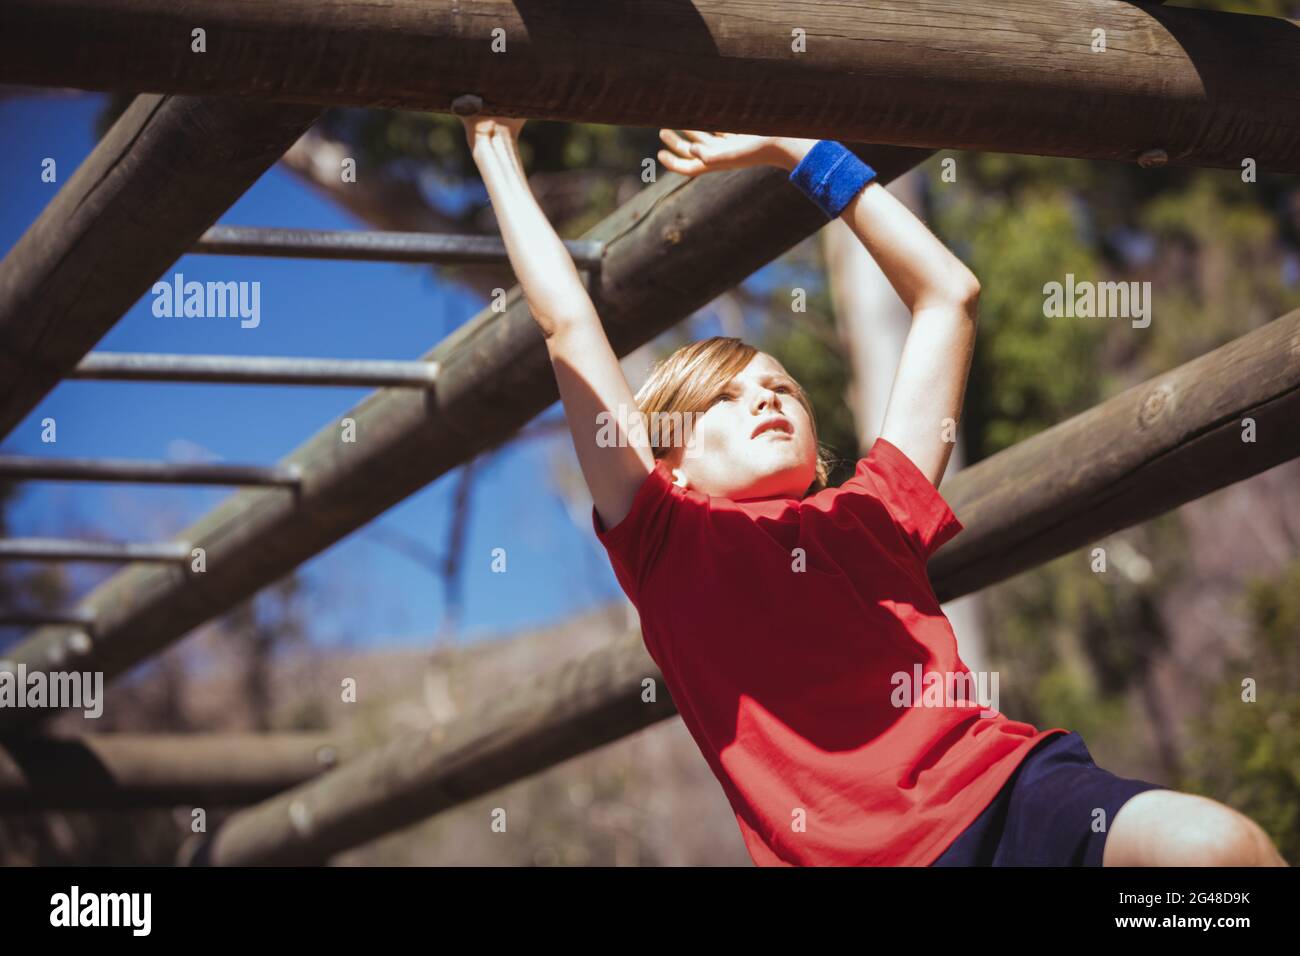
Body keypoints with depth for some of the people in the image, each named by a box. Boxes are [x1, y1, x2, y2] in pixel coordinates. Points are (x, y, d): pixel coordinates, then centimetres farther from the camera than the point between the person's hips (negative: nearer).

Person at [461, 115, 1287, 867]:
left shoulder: (869, 513, 25)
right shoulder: (671, 544, 16)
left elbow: (948, 295, 33)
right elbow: (570, 326, 17)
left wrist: (794, 151, 38)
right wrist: (498, 154, 27)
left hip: (1016, 786, 3)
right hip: (874, 850, -3)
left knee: (1221, 846, -27)